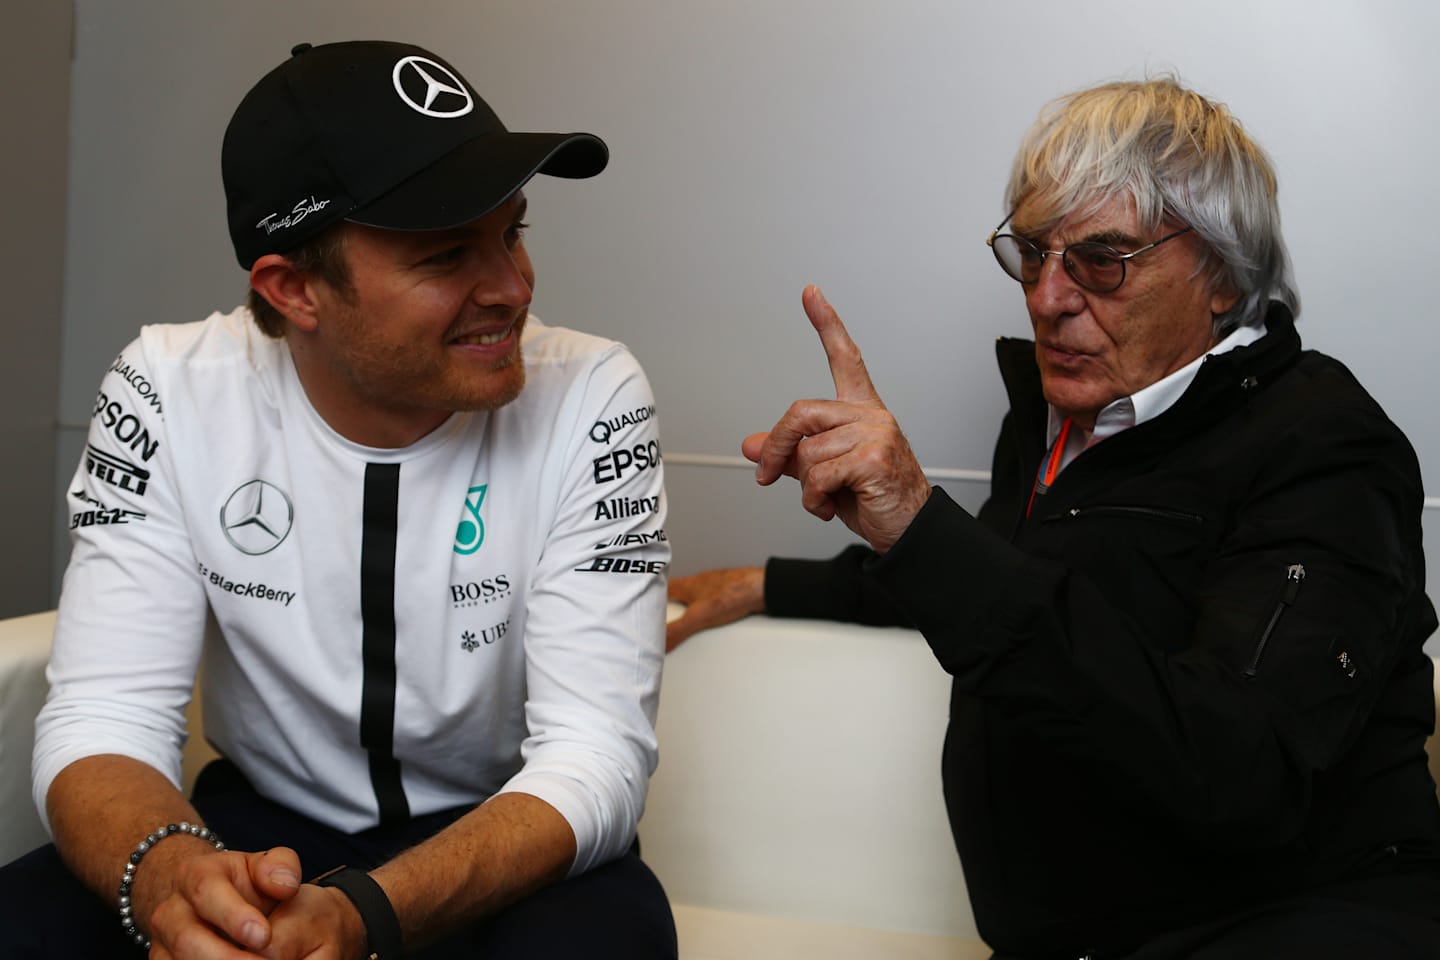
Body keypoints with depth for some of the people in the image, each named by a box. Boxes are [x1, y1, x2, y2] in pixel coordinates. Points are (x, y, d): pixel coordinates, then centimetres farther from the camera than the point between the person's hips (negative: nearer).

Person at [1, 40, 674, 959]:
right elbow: (103, 719, -15)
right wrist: (170, 873, -39)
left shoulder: (588, 398, -18)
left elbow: (595, 755, -22)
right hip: (260, 819, 2)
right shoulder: (170, 394, -13)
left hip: (507, 836, -1)